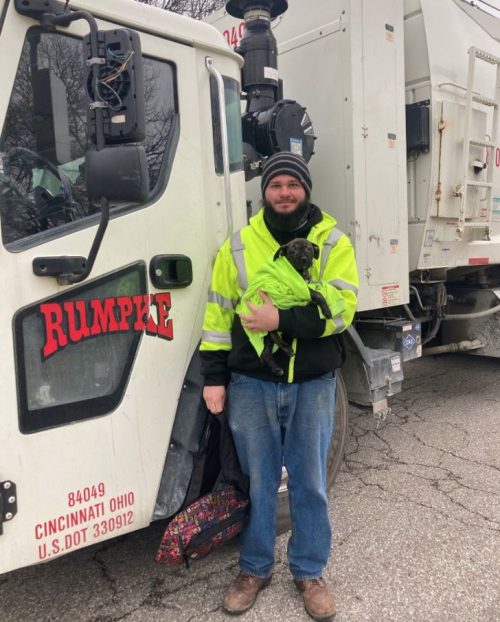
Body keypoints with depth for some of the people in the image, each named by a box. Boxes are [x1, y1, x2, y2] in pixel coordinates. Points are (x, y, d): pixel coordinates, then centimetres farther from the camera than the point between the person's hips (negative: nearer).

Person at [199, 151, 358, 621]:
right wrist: (213, 378, 0)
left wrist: (282, 320, -23)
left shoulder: (333, 243, -2)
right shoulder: (238, 245, 2)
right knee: (256, 481, 13)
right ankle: (254, 569, 33)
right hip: (251, 384, 1)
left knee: (309, 482, 13)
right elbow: (218, 314, 3)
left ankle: (309, 571, 32)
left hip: (313, 385, 0)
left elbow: (340, 309, -12)